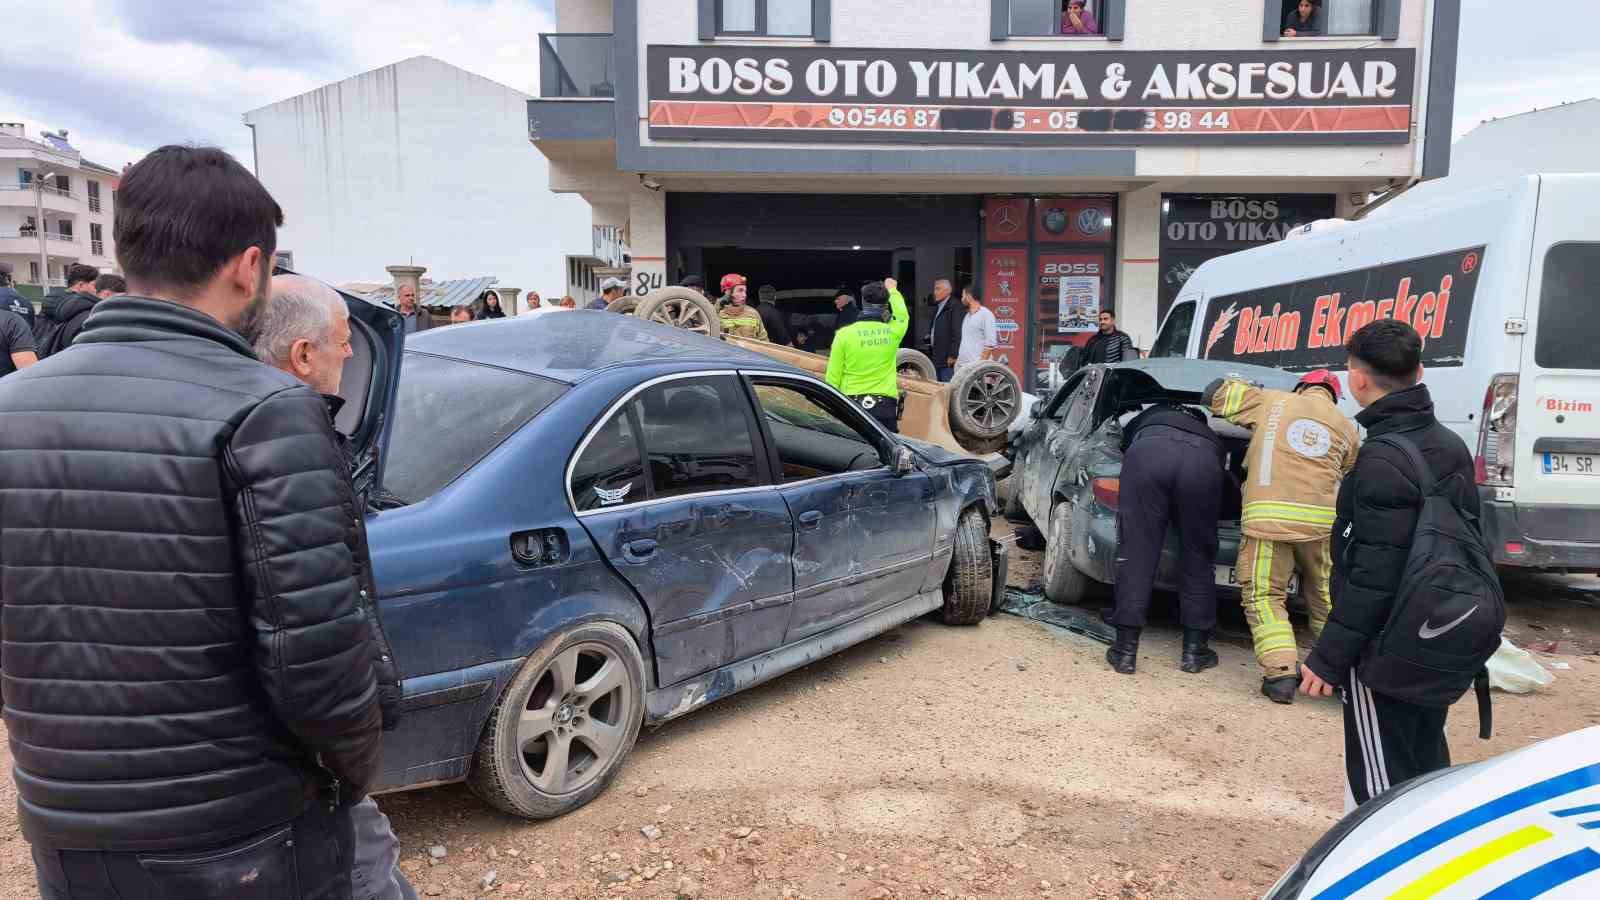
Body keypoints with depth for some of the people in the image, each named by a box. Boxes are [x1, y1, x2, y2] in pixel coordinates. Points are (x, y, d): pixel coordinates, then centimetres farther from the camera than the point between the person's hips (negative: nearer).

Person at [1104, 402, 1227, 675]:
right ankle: (1194, 650, 20)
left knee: (1136, 554, 4)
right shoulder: (1209, 435, 44)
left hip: (1148, 451, -1)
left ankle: (1126, 650, 4)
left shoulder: (1149, 416, 44)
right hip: (1203, 462, 1)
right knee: (1197, 559, 16)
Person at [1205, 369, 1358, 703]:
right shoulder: (1346, 427, 19)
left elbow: (1215, 393, 16)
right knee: (1326, 597, 19)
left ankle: (1281, 672, -8)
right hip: (1321, 518, 3)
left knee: (1264, 595, 3)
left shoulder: (1271, 401, 11)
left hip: (1268, 516, -3)